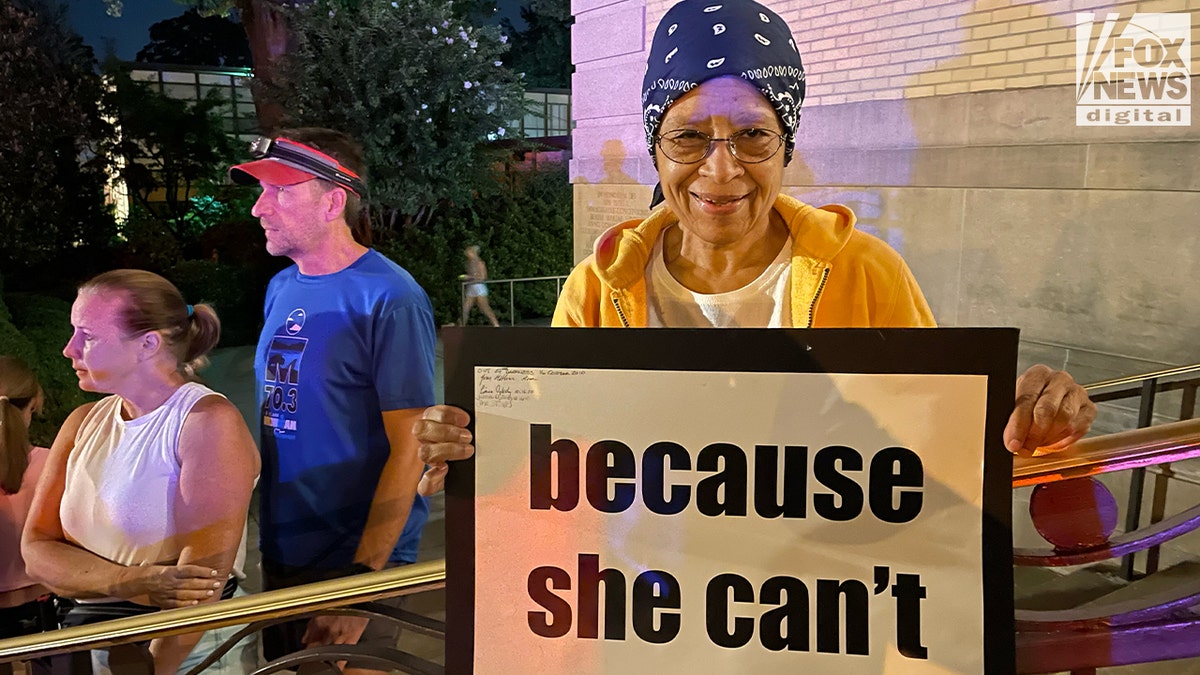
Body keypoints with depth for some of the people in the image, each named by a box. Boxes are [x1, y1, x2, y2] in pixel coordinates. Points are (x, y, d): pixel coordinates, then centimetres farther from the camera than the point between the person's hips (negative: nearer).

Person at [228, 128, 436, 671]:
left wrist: (362, 577, -20)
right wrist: (267, 545, 10)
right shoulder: (281, 289, 6)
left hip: (355, 563, -7)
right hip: (279, 557, 7)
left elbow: (409, 449, -19)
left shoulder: (387, 299, -17)